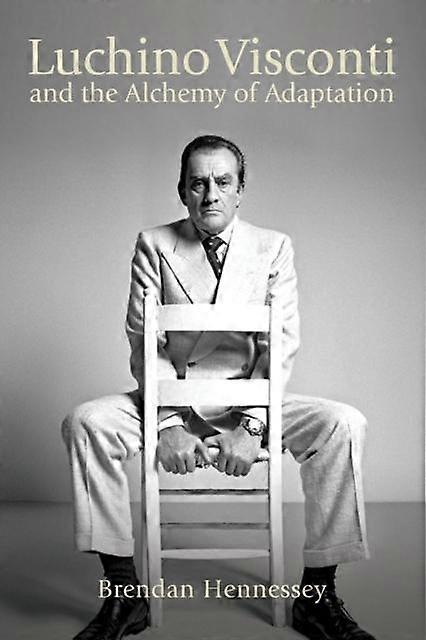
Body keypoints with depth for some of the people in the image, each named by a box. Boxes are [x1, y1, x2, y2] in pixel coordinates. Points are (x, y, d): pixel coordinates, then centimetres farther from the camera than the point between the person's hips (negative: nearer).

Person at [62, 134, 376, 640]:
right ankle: (125, 594, -14)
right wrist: (168, 424, -18)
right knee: (85, 423, -26)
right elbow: (144, 342, -5)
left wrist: (250, 427, -18)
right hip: (169, 399, 0)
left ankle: (317, 595, -12)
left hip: (249, 400, 0)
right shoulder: (154, 245, 2)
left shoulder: (274, 248, 2)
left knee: (344, 425, -24)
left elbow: (282, 346, -5)